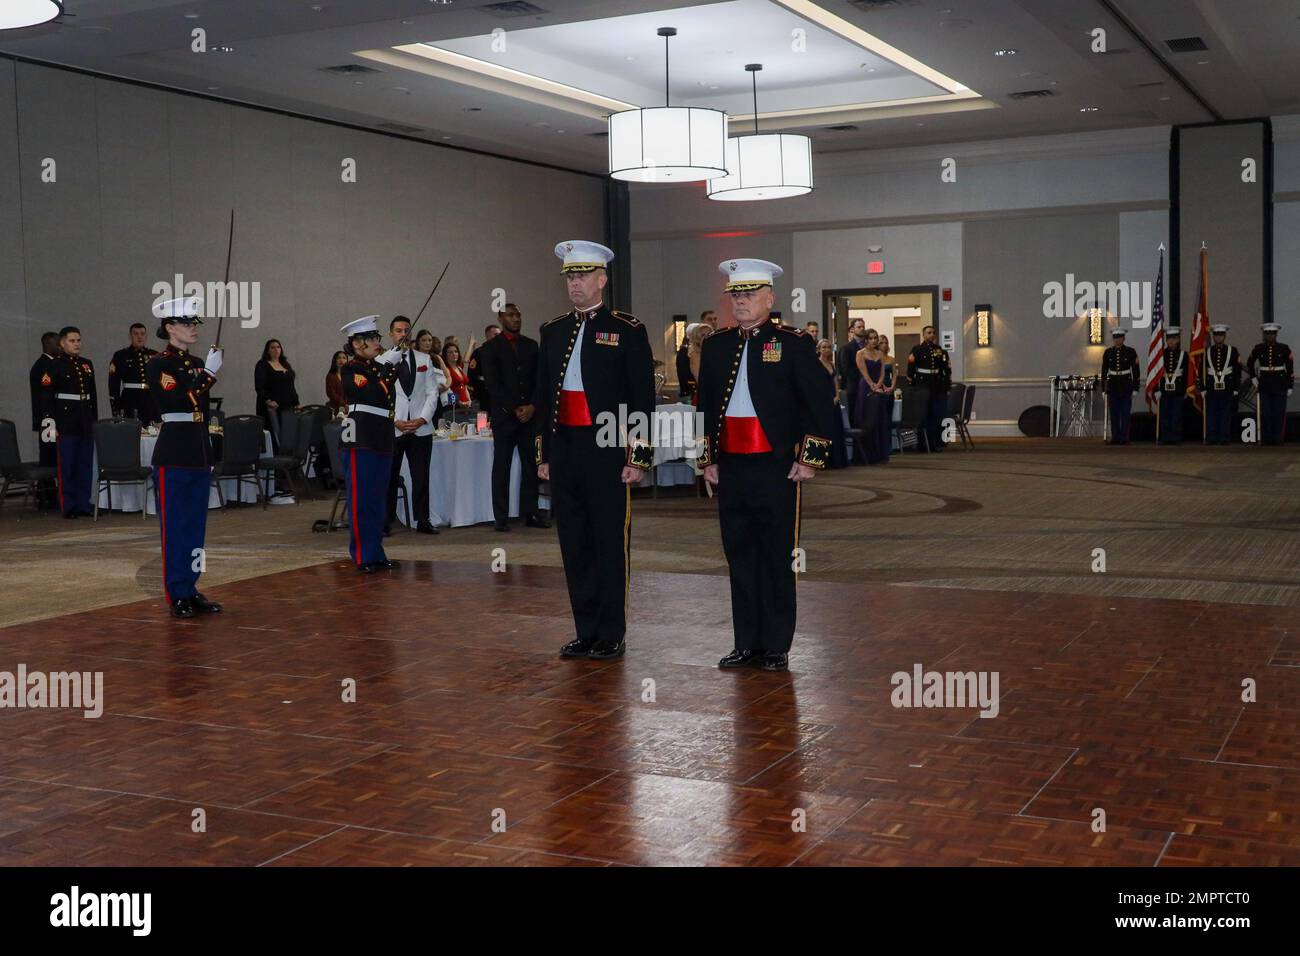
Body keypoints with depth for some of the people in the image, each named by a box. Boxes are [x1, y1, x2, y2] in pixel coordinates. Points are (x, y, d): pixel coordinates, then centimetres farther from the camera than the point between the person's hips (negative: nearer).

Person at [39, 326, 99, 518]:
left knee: (86, 466, 8)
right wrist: (50, 423, -15)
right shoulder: (55, 365, -4)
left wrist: (95, 419, 14)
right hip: (66, 424, -5)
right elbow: (46, 396, -9)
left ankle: (83, 504, 15)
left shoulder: (87, 364, 13)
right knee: (67, 468, 0)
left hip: (86, 423, 6)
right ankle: (68, 507, 5)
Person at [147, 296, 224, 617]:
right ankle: (177, 595, 5)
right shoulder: (158, 364, -8)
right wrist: (209, 374, -21)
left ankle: (191, 590, 17)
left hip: (199, 456, 7)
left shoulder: (197, 364, 13)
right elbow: (178, 403, -21)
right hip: (173, 457, -7)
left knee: (196, 527, 10)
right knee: (174, 528, -1)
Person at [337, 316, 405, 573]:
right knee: (361, 501, -4)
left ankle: (376, 554, 19)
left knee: (378, 501, 12)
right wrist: (387, 366, -14)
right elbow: (371, 393, -21)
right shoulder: (350, 370, -6)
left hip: (382, 442, 8)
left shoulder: (378, 367, 17)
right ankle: (363, 557, 0)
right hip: (360, 442, -8)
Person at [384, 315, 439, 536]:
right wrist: (394, 421, -10)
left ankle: (422, 520, 9)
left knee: (421, 476, 4)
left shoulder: (424, 360, 11)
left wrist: (422, 419, -6)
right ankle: (386, 520, 8)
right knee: (389, 476, 1)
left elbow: (432, 392, 7)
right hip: (391, 429, -2)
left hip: (421, 427, 2)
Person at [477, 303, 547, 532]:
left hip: (530, 414, 3)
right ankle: (501, 517, 1)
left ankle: (530, 513, 8)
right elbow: (492, 384, -4)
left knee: (531, 465, 2)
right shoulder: (490, 348, 2)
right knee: (501, 466, -2)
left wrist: (532, 406, -5)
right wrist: (514, 409, -9)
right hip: (504, 416, -3)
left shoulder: (531, 345, 14)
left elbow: (539, 379, 10)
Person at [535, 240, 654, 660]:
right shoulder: (553, 331, 13)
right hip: (563, 450, 5)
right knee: (574, 544, 9)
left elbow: (643, 399, -4)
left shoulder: (628, 331, -2)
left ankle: (611, 636, 10)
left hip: (606, 452, -5)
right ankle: (586, 632, 19)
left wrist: (639, 457, -9)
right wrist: (543, 454, 13)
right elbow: (542, 396, 16)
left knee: (611, 545, 1)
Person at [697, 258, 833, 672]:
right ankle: (747, 644, 18)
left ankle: (776, 647, 10)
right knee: (740, 558, 9)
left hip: (776, 468, -4)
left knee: (777, 560, 1)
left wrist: (810, 459, -7)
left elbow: (820, 404, -3)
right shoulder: (715, 346, 11)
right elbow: (705, 406, 17)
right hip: (729, 469, 5)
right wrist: (707, 459, 12)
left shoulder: (794, 344, -3)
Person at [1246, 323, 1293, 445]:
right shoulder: (1258, 349, 2)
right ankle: (1266, 439, 6)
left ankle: (1278, 439, 4)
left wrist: (1290, 386, -2)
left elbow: (1290, 368, 1)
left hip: (1280, 386, -1)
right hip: (1264, 387, 1)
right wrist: (1253, 377, 11)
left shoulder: (1284, 349, -2)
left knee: (1279, 414, -1)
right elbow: (1249, 363, 19)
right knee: (1265, 413, 0)